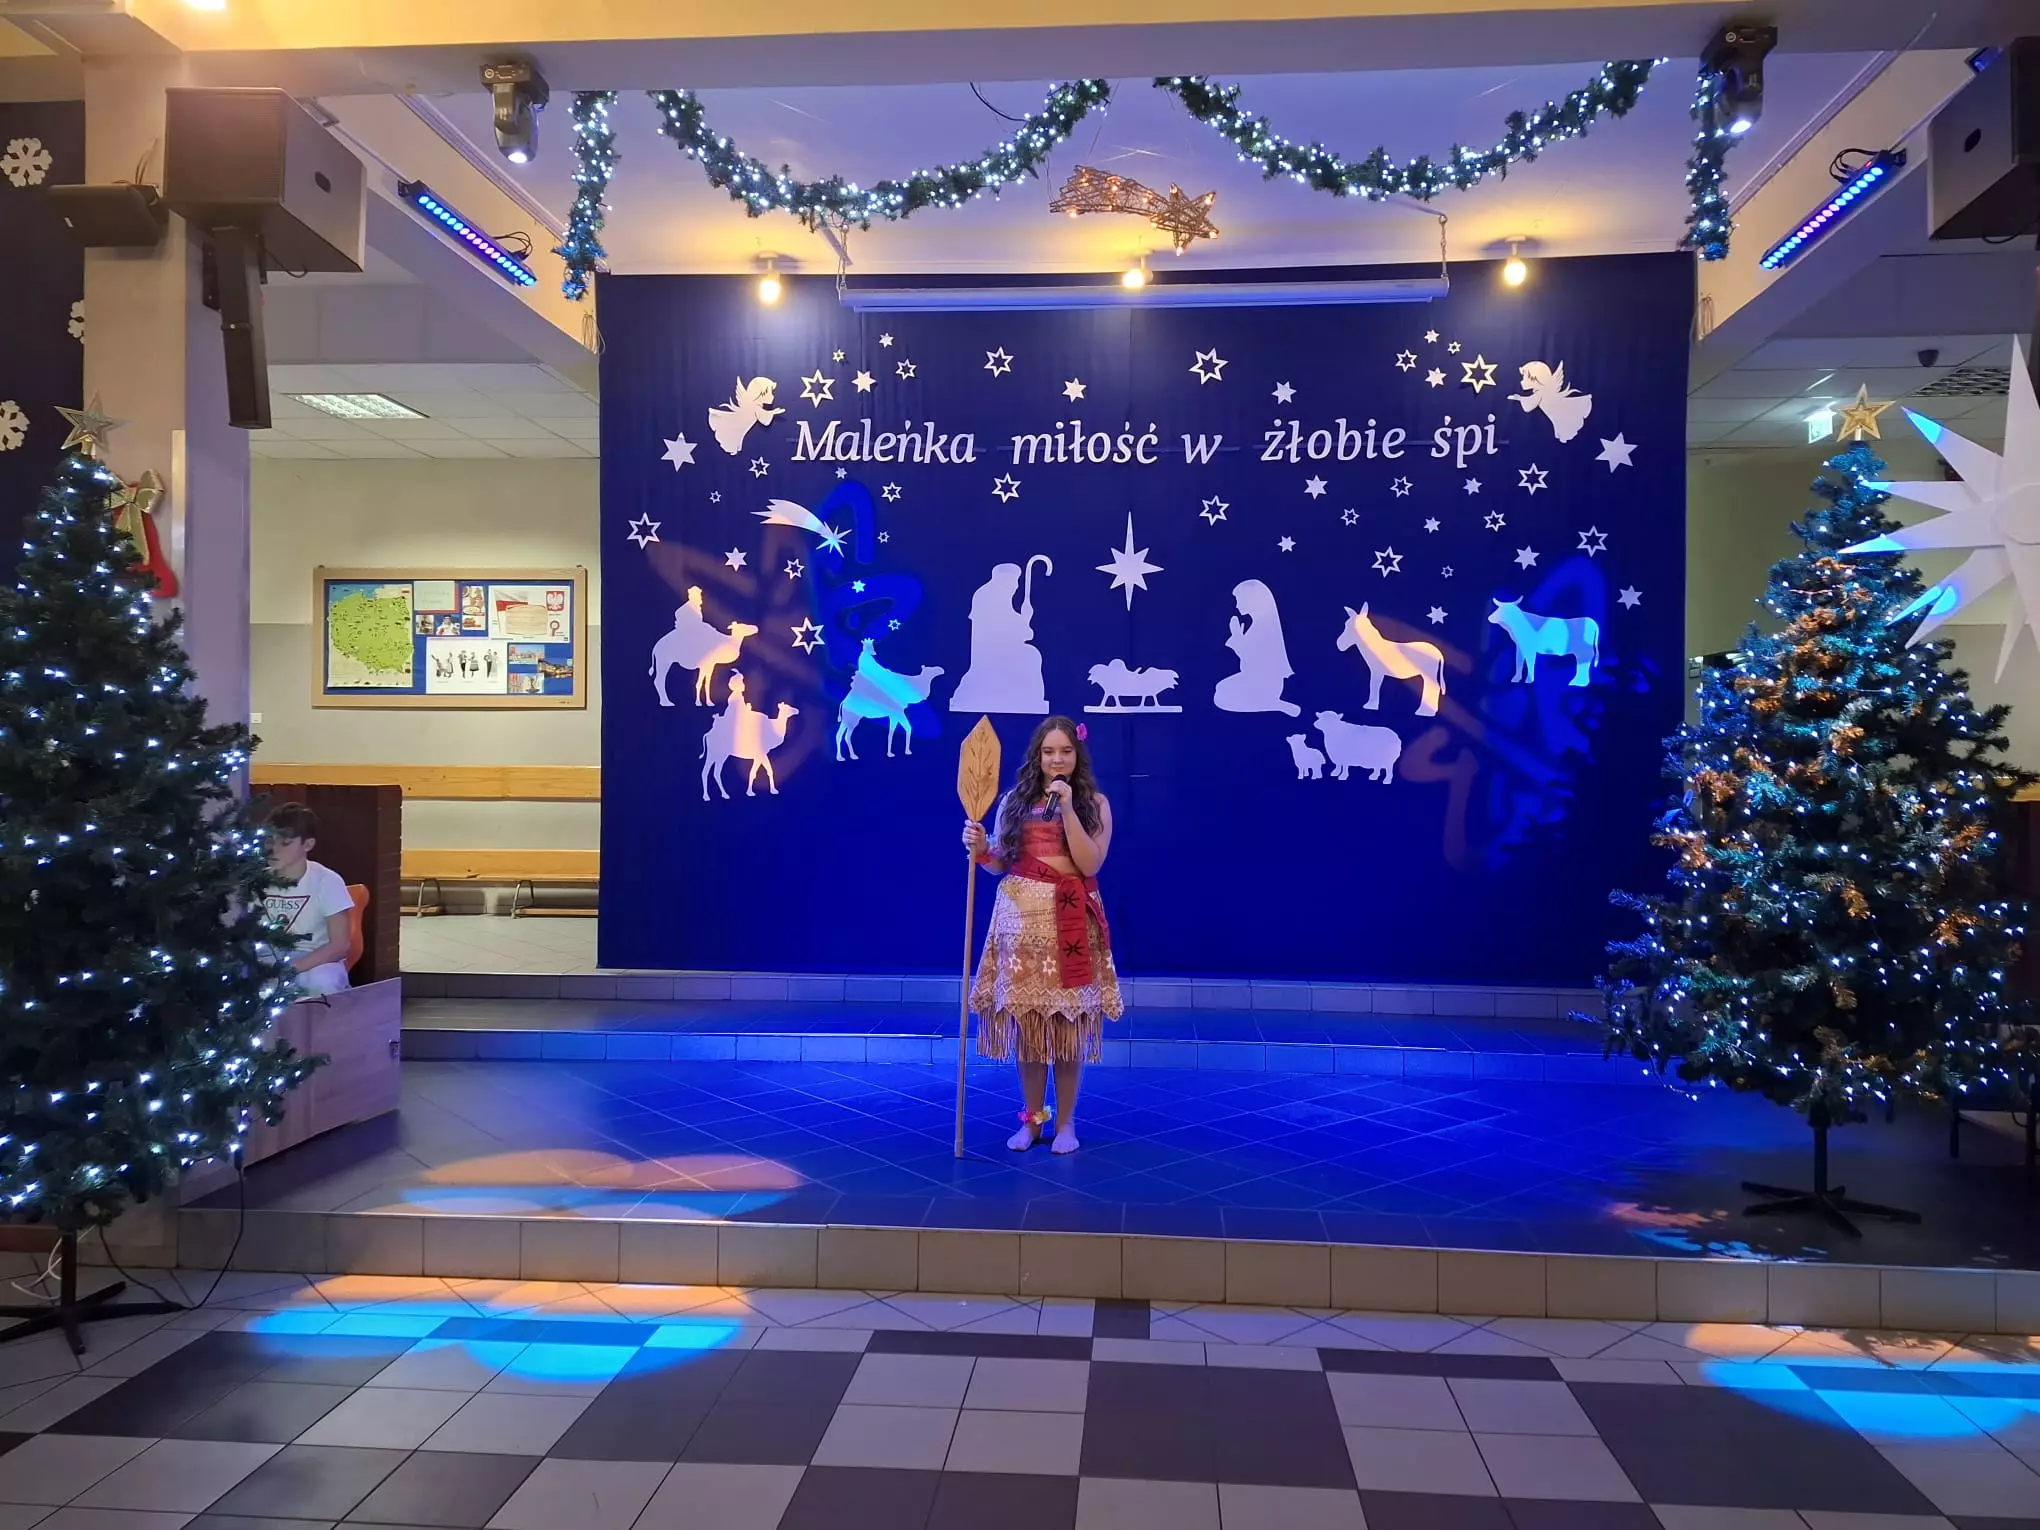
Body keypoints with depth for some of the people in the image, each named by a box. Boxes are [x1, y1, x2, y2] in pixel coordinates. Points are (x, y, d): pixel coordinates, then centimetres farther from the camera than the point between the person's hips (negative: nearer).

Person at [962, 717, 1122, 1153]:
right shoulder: (1014, 800, 7)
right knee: (1025, 1019, 5)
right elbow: (1000, 864, 9)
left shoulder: (1094, 802, 1)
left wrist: (1067, 808, -16)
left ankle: (1065, 1122, 15)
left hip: (1070, 922, -2)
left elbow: (1090, 864, -10)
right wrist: (980, 849, -12)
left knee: (1069, 1022, 1)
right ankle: (1032, 1118, 19)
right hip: (1021, 917, 2)